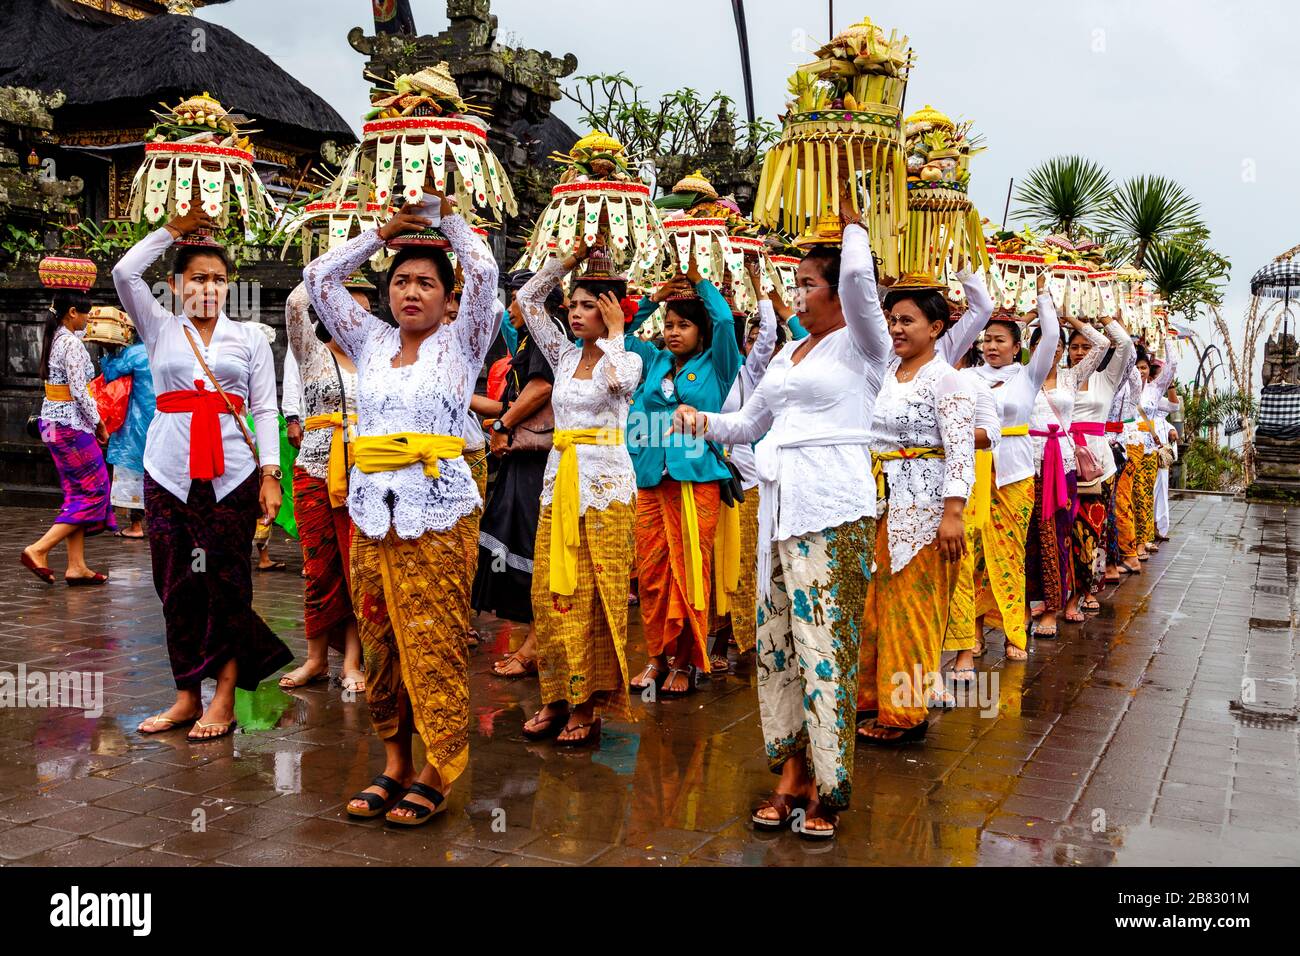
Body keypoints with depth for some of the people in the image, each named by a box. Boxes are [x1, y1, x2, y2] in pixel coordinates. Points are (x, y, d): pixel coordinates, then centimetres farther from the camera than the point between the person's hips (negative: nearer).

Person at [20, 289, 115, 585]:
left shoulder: (53, 339, 13)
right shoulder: (72, 343, -16)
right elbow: (79, 391, -19)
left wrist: (92, 422, 15)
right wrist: (99, 424, -8)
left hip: (52, 421, 10)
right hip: (71, 424, -10)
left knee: (75, 492, 11)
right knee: (93, 491, -2)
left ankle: (76, 566, 11)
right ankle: (38, 550, -9)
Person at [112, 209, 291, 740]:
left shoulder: (249, 338, 10)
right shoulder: (160, 329, 12)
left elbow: (265, 411, 6)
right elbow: (124, 273, -3)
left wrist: (270, 474, -3)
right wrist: (175, 229, 3)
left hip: (232, 474, -1)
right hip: (169, 472, 1)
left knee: (227, 583, 0)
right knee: (177, 586, 4)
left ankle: (224, 699, 7)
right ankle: (187, 696, 13)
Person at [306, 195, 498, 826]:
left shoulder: (460, 343, 4)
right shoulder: (370, 342, 14)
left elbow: (484, 273, -8)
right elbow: (319, 278, 13)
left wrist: (449, 218, 7)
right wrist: (381, 234, 14)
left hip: (438, 513, -4)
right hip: (373, 512, 4)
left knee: (434, 644, -4)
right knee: (382, 641, 8)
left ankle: (435, 775, 4)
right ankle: (395, 763, 19)